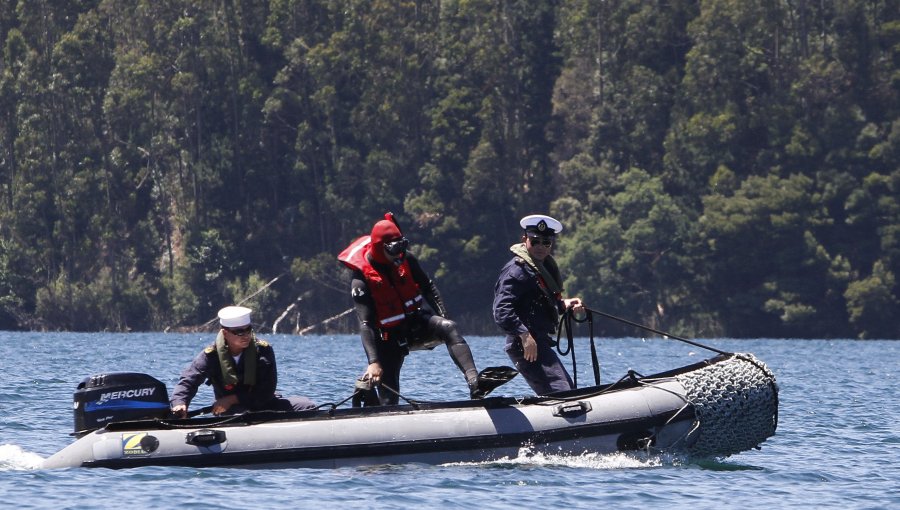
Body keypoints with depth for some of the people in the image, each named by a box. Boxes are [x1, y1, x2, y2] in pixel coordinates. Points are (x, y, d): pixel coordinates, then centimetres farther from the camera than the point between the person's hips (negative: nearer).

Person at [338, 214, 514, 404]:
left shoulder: (405, 259, -5)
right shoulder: (360, 280, -19)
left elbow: (427, 287, 10)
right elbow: (365, 324, -26)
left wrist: (442, 316, -5)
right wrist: (373, 362, -36)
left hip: (415, 321, 3)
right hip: (389, 337, -3)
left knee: (448, 328, -28)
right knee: (388, 397, -8)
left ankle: (474, 381, -46)